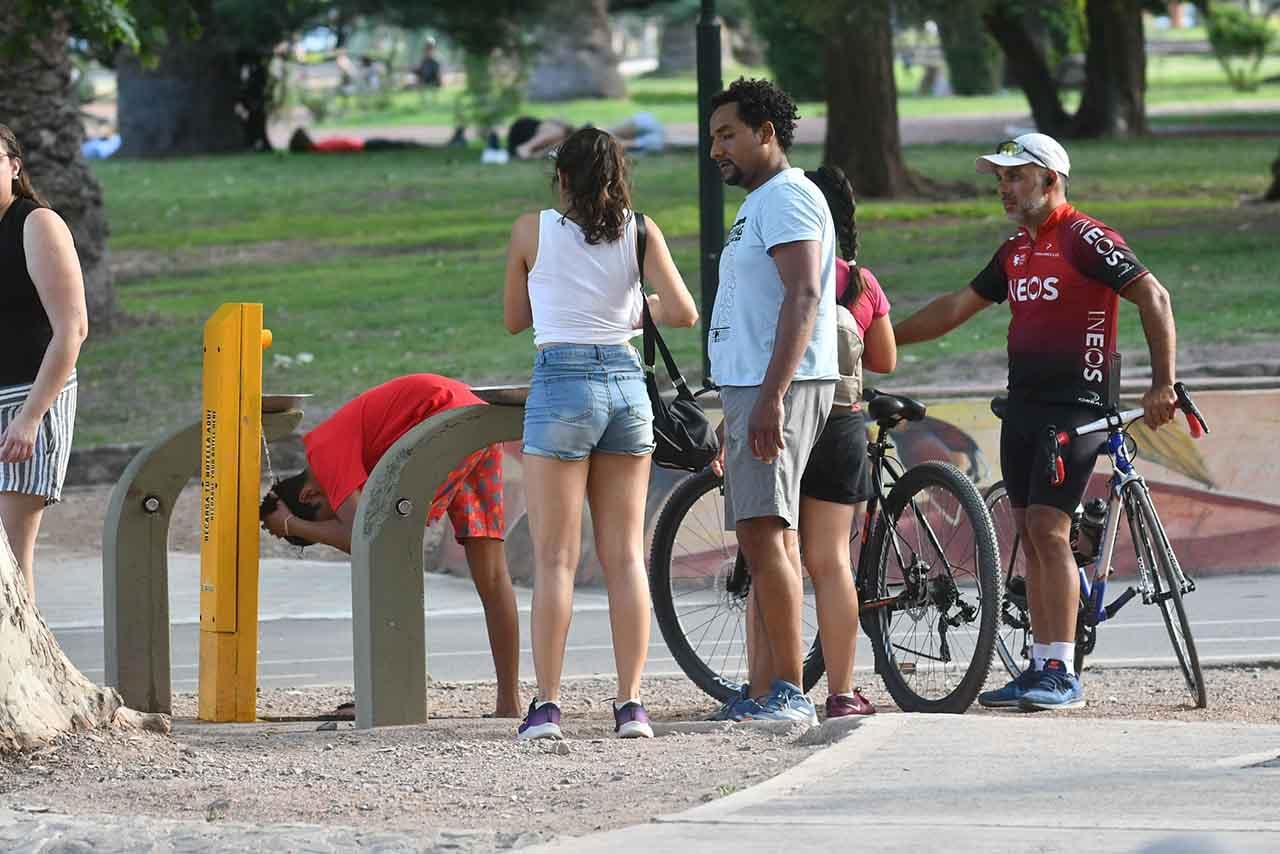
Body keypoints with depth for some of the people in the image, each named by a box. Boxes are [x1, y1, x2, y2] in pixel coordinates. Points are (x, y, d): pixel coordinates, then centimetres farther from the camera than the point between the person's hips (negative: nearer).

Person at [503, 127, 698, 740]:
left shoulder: (533, 231, 0)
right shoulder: (639, 230, 2)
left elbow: (515, 319, 10)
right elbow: (684, 311, -4)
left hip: (560, 386, -3)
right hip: (627, 383, 3)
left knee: (555, 558, 0)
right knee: (626, 556, 6)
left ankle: (546, 705, -4)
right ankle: (631, 705, 3)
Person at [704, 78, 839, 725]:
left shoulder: (787, 197, -10)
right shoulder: (759, 205, 23)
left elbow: (802, 298, -21)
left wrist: (770, 396, -28)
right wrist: (735, 413, 28)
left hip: (780, 388, -11)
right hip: (750, 388, 11)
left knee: (763, 536, -17)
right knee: (770, 542, 9)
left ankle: (789, 692, -21)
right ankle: (770, 694, 9)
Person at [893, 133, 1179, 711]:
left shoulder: (1084, 239, -11)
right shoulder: (1016, 251, 16)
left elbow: (1153, 297, -16)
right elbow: (957, 307, 23)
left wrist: (1162, 382, -20)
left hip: (1074, 407, -9)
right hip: (1023, 405, 9)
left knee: (1048, 530, -14)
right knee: (1030, 535, 7)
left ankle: (1064, 676, -14)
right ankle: (1041, 668, 11)